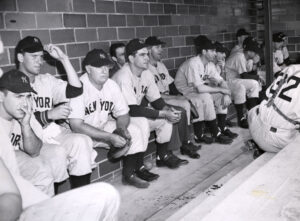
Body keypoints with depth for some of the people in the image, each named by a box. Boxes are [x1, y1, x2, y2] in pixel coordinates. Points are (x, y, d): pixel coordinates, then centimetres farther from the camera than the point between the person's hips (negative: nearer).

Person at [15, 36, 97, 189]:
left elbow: (76, 90, 2)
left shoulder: (46, 80, 17)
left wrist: (63, 59, 2)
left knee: (81, 141, -23)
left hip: (51, 134, 5)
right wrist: (49, 115, -21)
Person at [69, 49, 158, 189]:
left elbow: (123, 114, 4)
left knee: (142, 123, -5)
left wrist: (122, 128, -21)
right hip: (82, 133, -8)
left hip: (103, 126, 8)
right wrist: (110, 137, -31)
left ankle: (135, 170, 2)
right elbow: (76, 126, -27)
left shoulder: (111, 85, -1)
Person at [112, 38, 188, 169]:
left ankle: (163, 155, 7)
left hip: (135, 113, 8)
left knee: (168, 117, -5)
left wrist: (167, 109, -18)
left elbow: (156, 100, 5)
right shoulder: (124, 77, -26)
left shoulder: (146, 74, -1)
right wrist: (163, 114, -29)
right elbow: (132, 110, -31)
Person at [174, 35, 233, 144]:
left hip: (195, 92, 9)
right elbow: (200, 88, -31)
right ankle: (216, 134, -18)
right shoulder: (193, 63, -24)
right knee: (205, 97, -31)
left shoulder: (208, 64, 4)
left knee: (221, 95, -3)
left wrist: (225, 94, -9)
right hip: (183, 95, -9)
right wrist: (221, 89, -21)